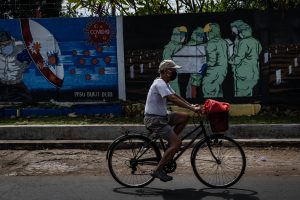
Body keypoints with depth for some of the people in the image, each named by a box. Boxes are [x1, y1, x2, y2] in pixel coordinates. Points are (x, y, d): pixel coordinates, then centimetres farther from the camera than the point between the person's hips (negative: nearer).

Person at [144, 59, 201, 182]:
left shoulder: (164, 83, 13)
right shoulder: (159, 83, -19)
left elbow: (176, 96, 18)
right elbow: (174, 99, -29)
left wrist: (191, 105, 6)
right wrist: (192, 109, -30)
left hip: (162, 116, 10)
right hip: (154, 119, -10)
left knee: (185, 117, 5)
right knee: (177, 144, -15)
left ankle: (170, 142, 10)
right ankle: (158, 170, -7)